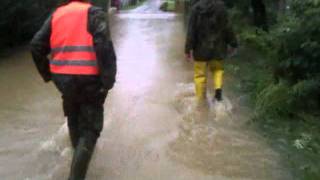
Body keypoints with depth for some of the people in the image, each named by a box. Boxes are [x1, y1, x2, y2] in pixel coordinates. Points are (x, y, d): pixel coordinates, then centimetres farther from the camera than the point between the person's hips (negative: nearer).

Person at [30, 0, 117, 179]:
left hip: (63, 78, 5)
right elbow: (104, 46, -20)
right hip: (89, 79, -5)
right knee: (90, 128, 5)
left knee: (74, 116, 29)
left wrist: (47, 73, 17)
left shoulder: (56, 14, 10)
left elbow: (37, 46, 7)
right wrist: (108, 80, -17)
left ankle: (79, 148, 50)